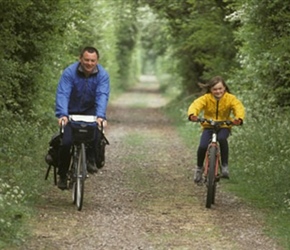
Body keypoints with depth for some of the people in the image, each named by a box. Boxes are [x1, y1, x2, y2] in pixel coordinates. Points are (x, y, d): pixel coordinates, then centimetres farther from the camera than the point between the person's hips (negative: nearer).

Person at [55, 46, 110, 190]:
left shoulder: (102, 75, -16)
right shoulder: (69, 73, -20)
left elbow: (102, 96, -27)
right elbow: (62, 94, -30)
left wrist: (100, 116, -44)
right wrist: (62, 115, -45)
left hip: (90, 110, 1)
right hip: (72, 111, -1)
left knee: (95, 132, -30)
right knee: (66, 142, -15)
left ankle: (90, 160, -10)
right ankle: (62, 175, 4)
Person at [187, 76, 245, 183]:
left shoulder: (230, 98, -9)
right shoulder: (206, 98, -10)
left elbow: (239, 107, -25)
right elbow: (196, 105, -25)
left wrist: (239, 118, -48)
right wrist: (192, 114, -49)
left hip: (224, 127, -1)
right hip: (208, 126, 1)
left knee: (222, 139, -35)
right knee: (202, 146, -23)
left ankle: (225, 166, -20)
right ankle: (199, 167, 8)